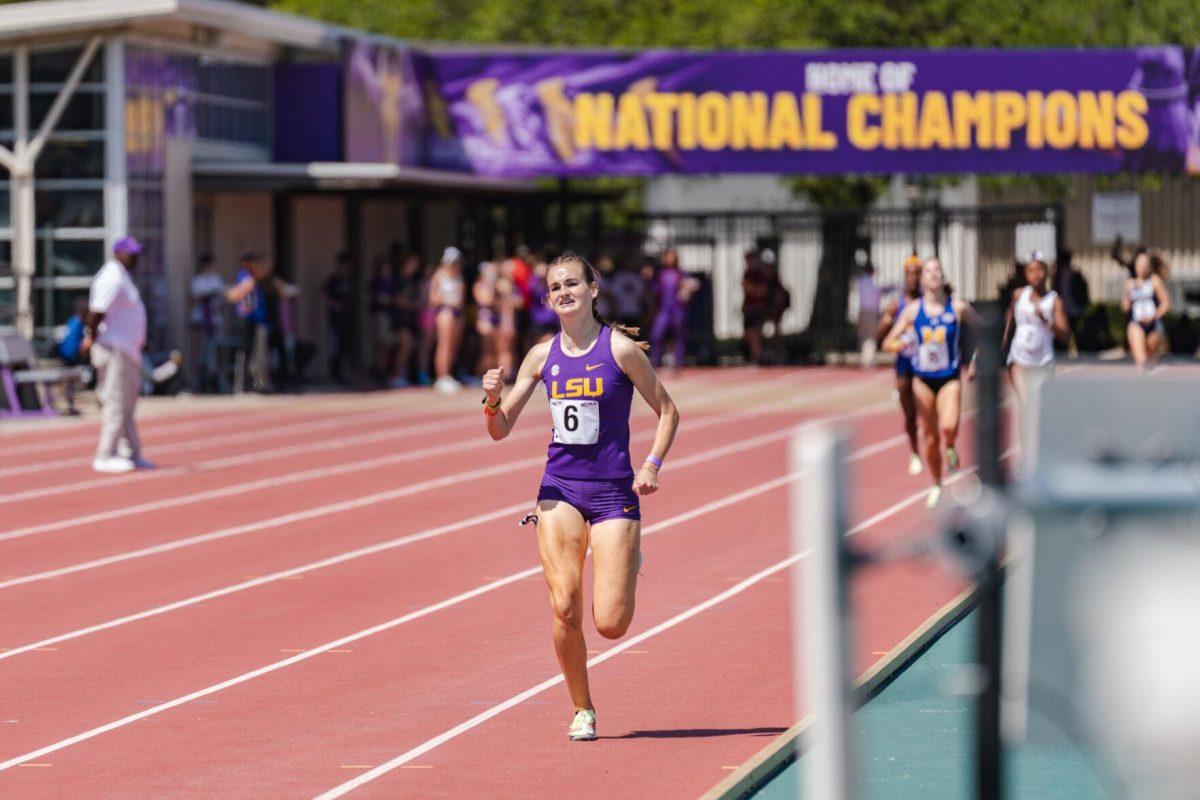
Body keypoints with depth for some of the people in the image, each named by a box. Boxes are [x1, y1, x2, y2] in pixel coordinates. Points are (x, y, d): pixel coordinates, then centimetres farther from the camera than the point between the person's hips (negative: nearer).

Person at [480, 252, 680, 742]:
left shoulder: (620, 348, -5)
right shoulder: (542, 356, 5)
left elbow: (667, 411, 3)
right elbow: (500, 430, 9)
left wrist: (651, 466, -10)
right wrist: (493, 401, -13)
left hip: (613, 491, -3)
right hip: (560, 489, 3)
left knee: (610, 624, -8)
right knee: (564, 610, -11)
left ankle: (629, 562, 28)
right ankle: (582, 711, 8)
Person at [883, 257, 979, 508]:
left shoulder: (959, 308, -5)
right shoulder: (913, 310, -2)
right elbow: (888, 343, -2)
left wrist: (975, 362, 3)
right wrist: (898, 344, -25)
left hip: (950, 379, -2)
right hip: (923, 379, 2)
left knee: (948, 427, -25)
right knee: (930, 438, 7)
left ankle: (951, 448, 11)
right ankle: (936, 487, 25)